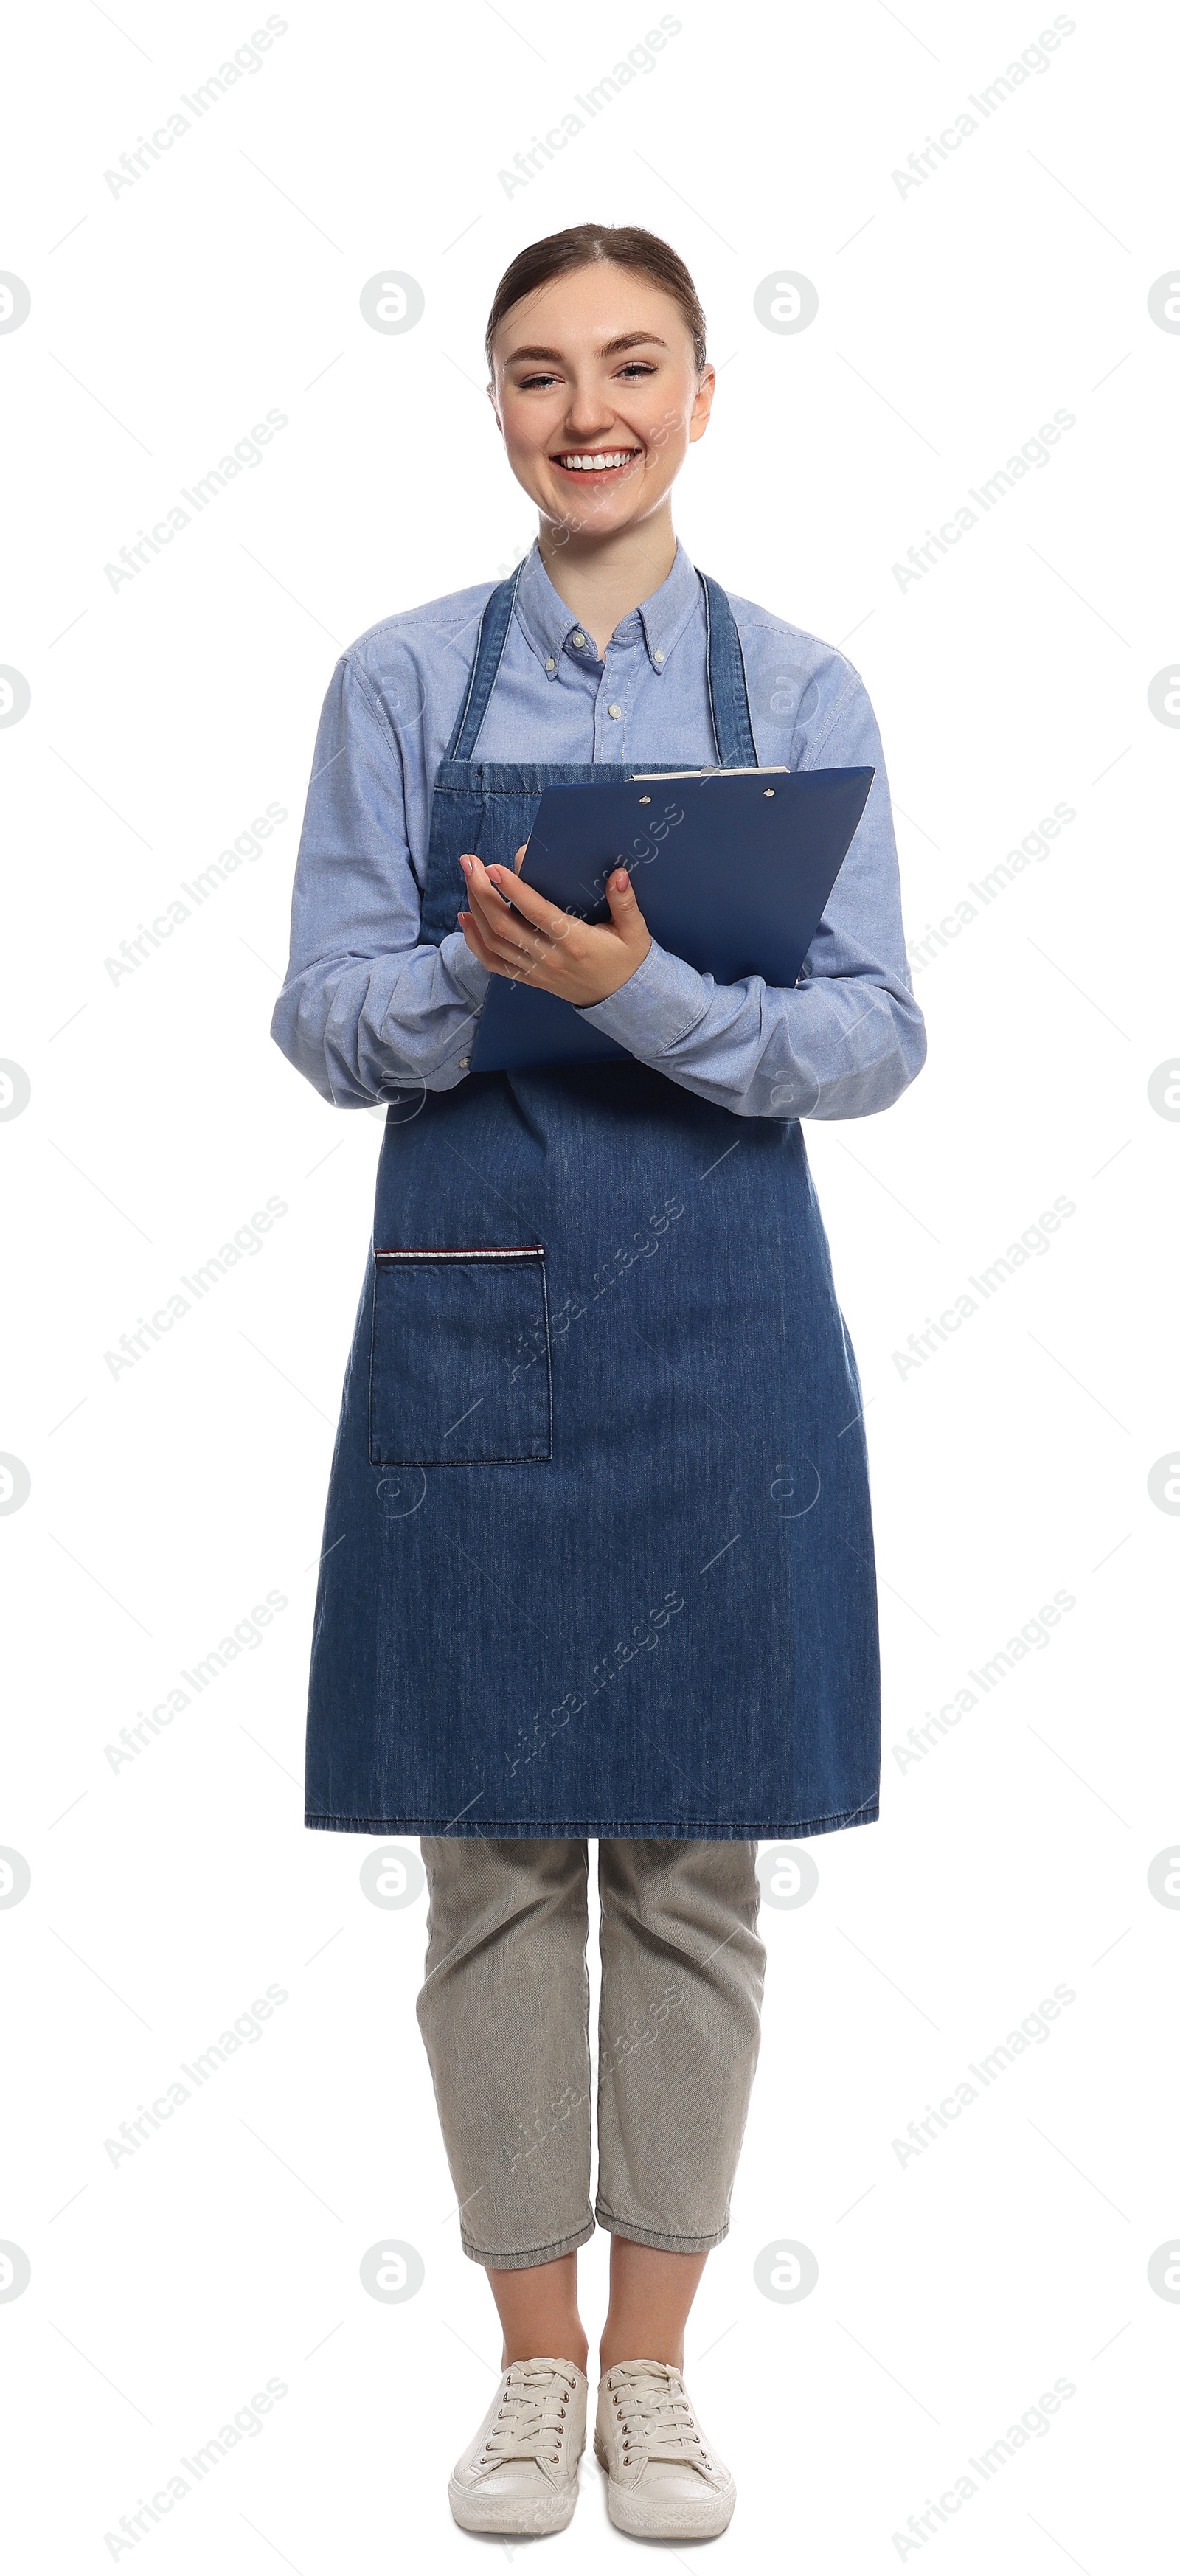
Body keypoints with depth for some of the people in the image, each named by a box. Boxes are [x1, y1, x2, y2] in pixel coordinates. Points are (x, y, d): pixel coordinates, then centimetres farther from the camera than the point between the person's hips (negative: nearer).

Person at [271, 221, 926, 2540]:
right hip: (471, 1295, 0)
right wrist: (487, 976, -21)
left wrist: (649, 990, -22)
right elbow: (325, 1019, -1)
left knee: (691, 1856, 6)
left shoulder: (799, 691, 3)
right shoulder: (402, 681, 4)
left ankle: (653, 2363, 22)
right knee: (495, 1853, 6)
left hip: (717, 1309, 0)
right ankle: (535, 2362, 22)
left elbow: (873, 1039, -5)